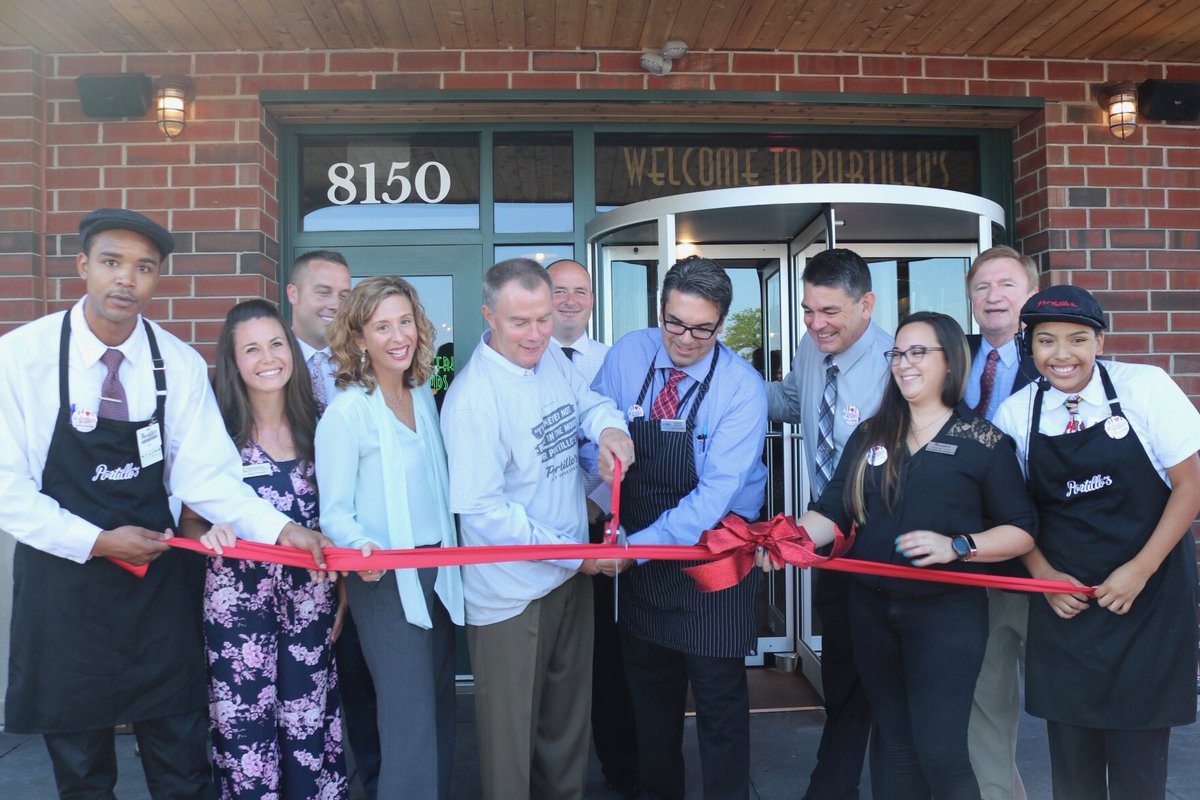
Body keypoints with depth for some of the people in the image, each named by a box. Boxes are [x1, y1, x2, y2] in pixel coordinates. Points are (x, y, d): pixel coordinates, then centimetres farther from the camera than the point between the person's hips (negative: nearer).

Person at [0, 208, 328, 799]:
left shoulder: (180, 365, -5)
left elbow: (206, 474, -8)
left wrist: (279, 527, -23)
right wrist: (97, 541, -15)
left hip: (158, 579, 1)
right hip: (62, 576, -1)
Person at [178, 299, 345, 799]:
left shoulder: (316, 425, 2)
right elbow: (189, 523, 0)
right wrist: (212, 534, -21)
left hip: (310, 597, 3)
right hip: (239, 599, -2)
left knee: (309, 725, 11)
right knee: (246, 729, 5)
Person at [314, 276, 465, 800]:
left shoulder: (423, 394, 7)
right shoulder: (346, 412, -12)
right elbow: (335, 512, -12)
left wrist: (450, 556, 8)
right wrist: (362, 548, -31)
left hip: (437, 572, 7)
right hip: (385, 578, -6)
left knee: (441, 712, 15)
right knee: (411, 721, -4)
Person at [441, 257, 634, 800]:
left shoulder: (551, 358, -2)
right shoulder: (473, 397, -23)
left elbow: (590, 403, 14)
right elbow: (483, 511, -24)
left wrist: (608, 427, -12)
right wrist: (577, 554, -19)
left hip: (571, 573, 7)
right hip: (512, 590, -7)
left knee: (569, 714, 25)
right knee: (511, 728, 10)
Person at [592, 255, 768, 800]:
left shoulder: (741, 388, -18)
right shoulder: (628, 355, -7)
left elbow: (716, 492, -24)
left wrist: (638, 546, -31)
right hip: (639, 546, 4)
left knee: (718, 699, 6)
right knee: (649, 689, 21)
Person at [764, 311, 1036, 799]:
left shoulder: (985, 443, -3)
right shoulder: (870, 436, 8)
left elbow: (1021, 532, -4)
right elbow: (832, 512, 1)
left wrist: (956, 546, -19)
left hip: (946, 612, -4)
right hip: (872, 610, 4)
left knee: (939, 751, -5)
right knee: (895, 745, 15)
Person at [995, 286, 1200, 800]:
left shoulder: (1145, 387, -9)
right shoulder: (1015, 413, -2)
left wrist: (1140, 570, -11)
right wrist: (1043, 574, -6)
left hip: (1149, 592, -2)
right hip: (1063, 596, 2)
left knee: (1138, 752, 2)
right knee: (1069, 745, 8)